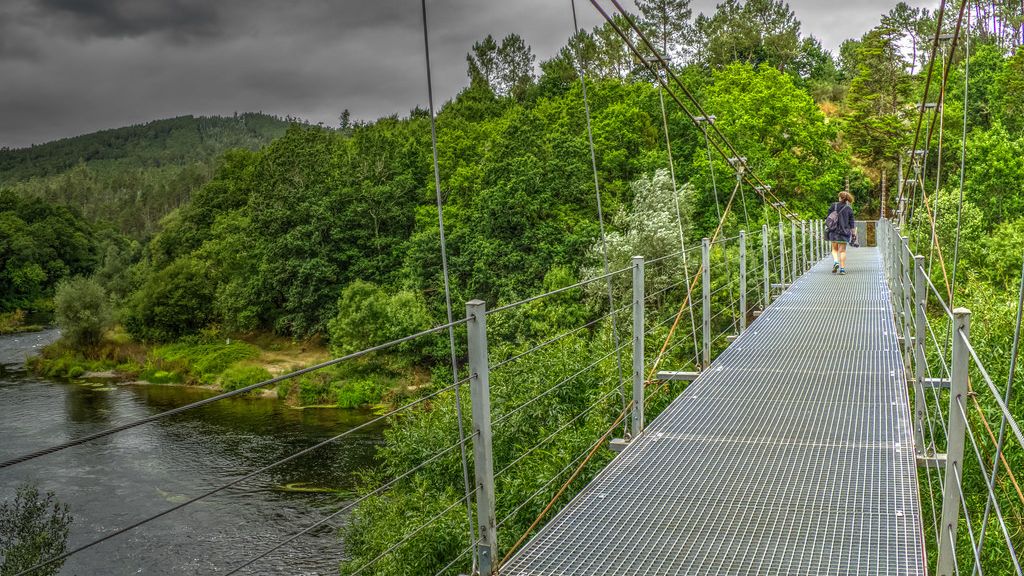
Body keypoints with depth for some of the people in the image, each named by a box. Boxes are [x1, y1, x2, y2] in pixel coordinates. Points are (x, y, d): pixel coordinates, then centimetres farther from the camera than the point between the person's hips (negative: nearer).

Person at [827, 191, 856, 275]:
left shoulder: (833, 206, 0)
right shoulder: (849, 209, -1)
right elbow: (851, 223, 1)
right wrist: (853, 233, 7)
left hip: (834, 231, 0)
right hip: (844, 232, 0)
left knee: (834, 249, 13)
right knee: (842, 250, 5)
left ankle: (835, 262, -11)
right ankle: (842, 268, 2)